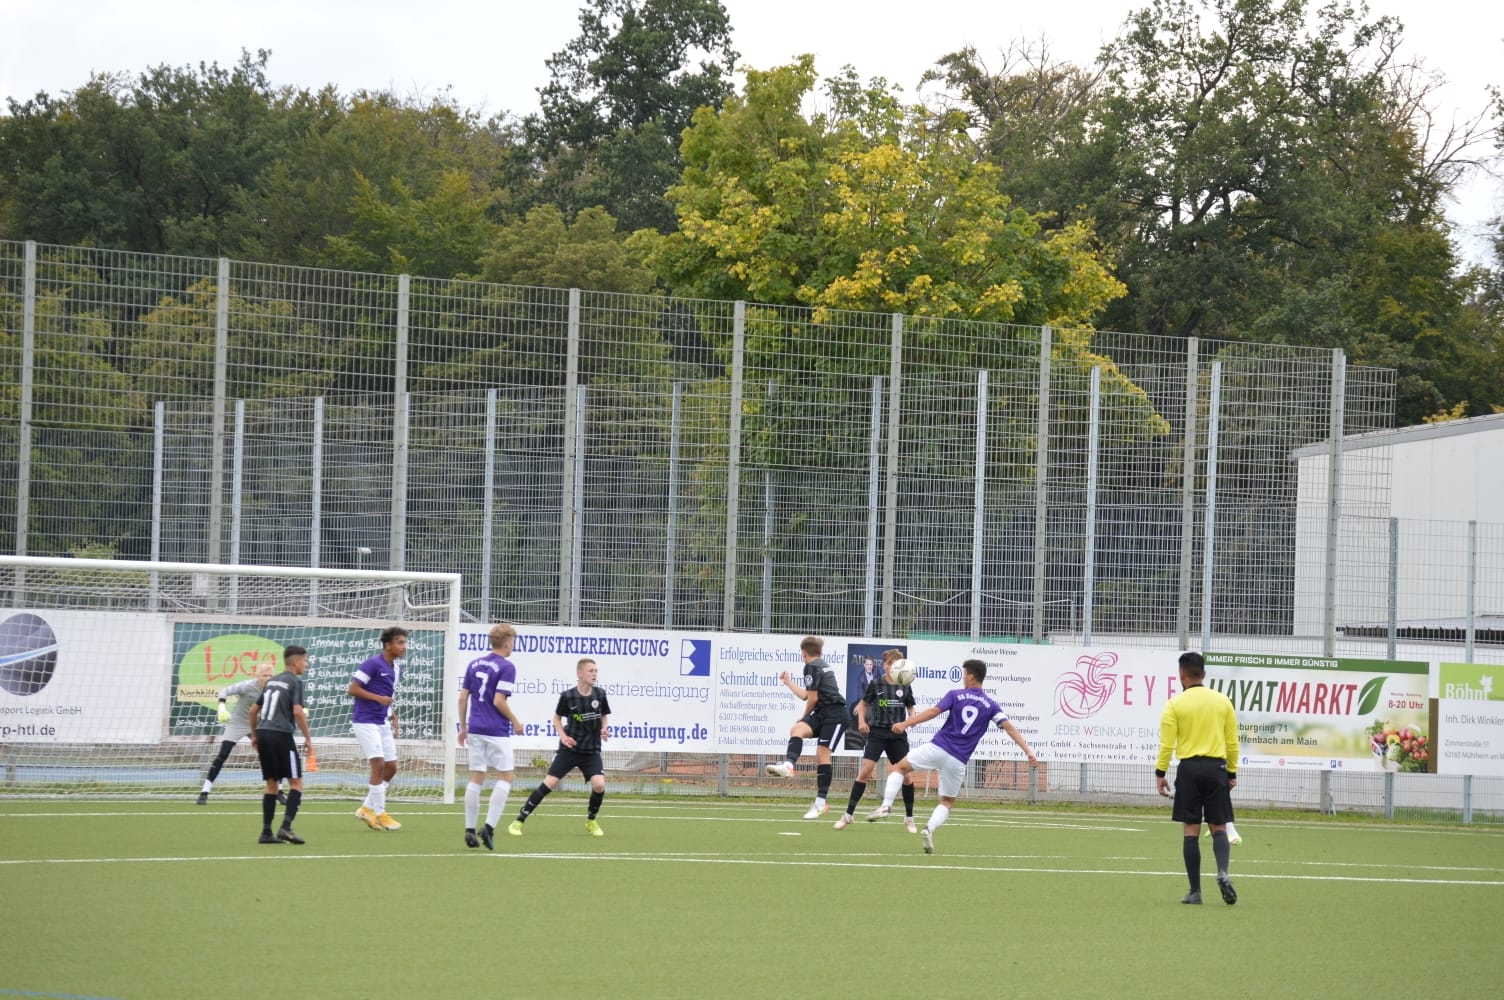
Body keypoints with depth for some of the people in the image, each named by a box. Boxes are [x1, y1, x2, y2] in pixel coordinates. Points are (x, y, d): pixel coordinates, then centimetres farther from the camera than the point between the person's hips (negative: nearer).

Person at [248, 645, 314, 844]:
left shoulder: (272, 681, 19)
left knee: (272, 783, 13)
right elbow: (297, 711, -16)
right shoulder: (295, 682, -4)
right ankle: (286, 827, -17)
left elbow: (254, 710, 22)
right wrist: (308, 738, -10)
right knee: (296, 782, -2)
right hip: (281, 735, -7)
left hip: (263, 733, 7)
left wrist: (254, 735, 32)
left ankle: (266, 832, 9)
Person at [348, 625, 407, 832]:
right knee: (378, 764, -12)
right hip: (365, 721, -8)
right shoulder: (373, 664, -12)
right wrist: (378, 698, -20)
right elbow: (352, 689, -15)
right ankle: (379, 814, -4)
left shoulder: (394, 668, 13)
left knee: (391, 767, 6)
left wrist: (394, 720, 17)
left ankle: (367, 807, 17)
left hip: (383, 723, 9)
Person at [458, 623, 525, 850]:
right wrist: (515, 722, -1)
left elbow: (463, 697, 9)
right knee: (506, 777, 3)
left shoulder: (474, 665, 10)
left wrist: (463, 727, 17)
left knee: (476, 778, 10)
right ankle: (489, 826, -9)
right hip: (497, 731, -6)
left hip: (475, 729, 6)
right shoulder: (507, 667, -10)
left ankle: (470, 830, 7)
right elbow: (499, 701, -16)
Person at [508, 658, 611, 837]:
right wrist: (563, 735, -10)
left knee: (599, 784, -18)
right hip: (569, 749, -2)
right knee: (550, 783, -11)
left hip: (591, 751, 2)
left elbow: (605, 715, 15)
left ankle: (591, 822, 10)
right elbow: (557, 718, 6)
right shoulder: (567, 696, -9)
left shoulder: (600, 694, -1)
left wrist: (604, 728, -6)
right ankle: (519, 821, -3)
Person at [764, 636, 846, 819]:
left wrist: (805, 716, 7)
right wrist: (788, 682, 45)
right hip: (821, 714, 9)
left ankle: (820, 802, -8)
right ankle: (788, 765, -39)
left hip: (834, 715, -9)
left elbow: (813, 698, -9)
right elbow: (805, 696, 33)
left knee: (822, 755, -9)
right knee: (797, 730, -15)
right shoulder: (822, 665, 24)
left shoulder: (811, 667, -6)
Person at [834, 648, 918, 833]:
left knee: (907, 775, -1)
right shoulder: (876, 683, -2)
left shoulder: (905, 686, 3)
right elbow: (863, 704, 10)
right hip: (877, 732, -2)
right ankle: (848, 814, -5)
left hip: (897, 735, 2)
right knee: (865, 771, -12)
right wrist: (861, 721, -6)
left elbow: (911, 708, 14)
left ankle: (909, 818, 14)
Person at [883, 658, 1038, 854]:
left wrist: (905, 724, -13)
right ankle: (930, 828, -8)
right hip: (957, 761, 2)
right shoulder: (990, 705, 8)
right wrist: (1028, 751, -5)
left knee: (899, 768, 15)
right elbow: (1009, 728, -1)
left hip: (937, 748, -2)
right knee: (948, 802, 19)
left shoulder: (955, 695, 2)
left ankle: (886, 805, -6)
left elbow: (933, 712, -10)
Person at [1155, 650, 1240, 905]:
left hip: (1189, 769, -2)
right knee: (1219, 828, 7)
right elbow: (1232, 742, 8)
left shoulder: (1175, 704, -2)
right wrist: (1232, 773, 17)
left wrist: (1160, 773, 2)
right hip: (1217, 768, 2)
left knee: (1191, 830, 2)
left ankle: (1195, 891, 0)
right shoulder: (1223, 702, 5)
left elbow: (1167, 743, -5)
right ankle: (1222, 872, -19)